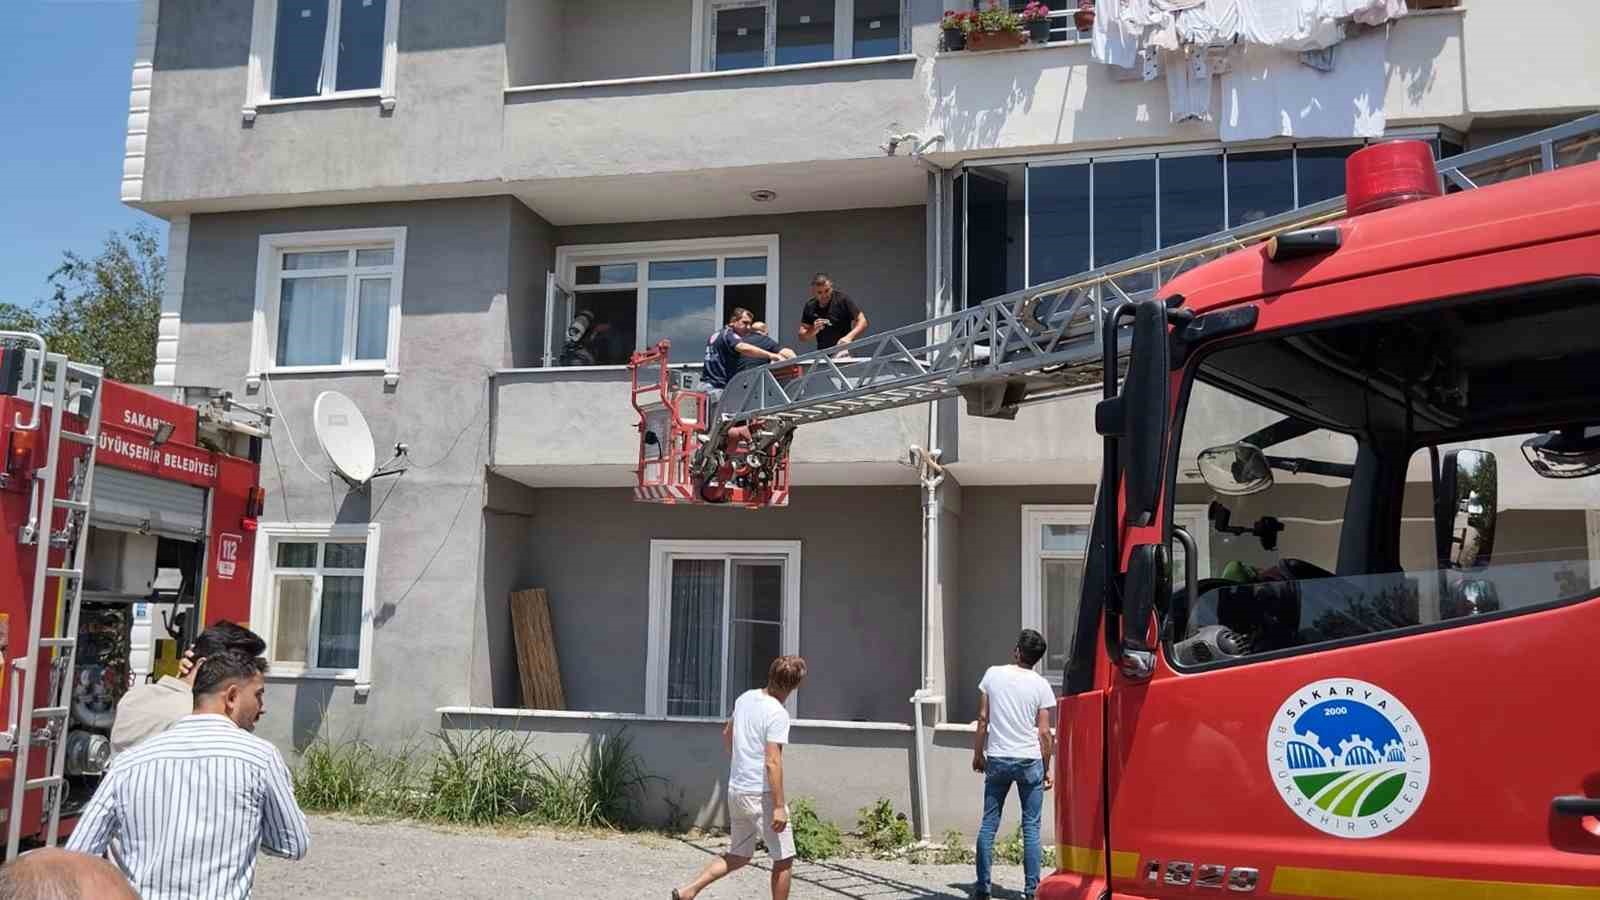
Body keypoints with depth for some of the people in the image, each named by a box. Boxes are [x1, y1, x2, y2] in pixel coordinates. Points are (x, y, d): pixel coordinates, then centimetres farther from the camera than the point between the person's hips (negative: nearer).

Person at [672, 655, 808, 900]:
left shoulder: (745, 698, 5)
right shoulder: (777, 714, -19)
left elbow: (727, 735, 21)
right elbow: (772, 763, -23)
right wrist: (779, 806, -19)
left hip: (736, 790, 8)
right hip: (762, 794, -8)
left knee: (737, 856, 19)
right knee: (784, 859, 7)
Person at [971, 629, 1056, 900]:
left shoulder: (993, 674, 0)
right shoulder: (1041, 685, -4)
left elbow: (983, 719, 2)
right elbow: (1044, 732, -3)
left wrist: (978, 753, 13)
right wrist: (1047, 769, 6)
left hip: (997, 759, 1)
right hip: (1030, 761, -1)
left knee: (989, 823, 8)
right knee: (1031, 826, 5)